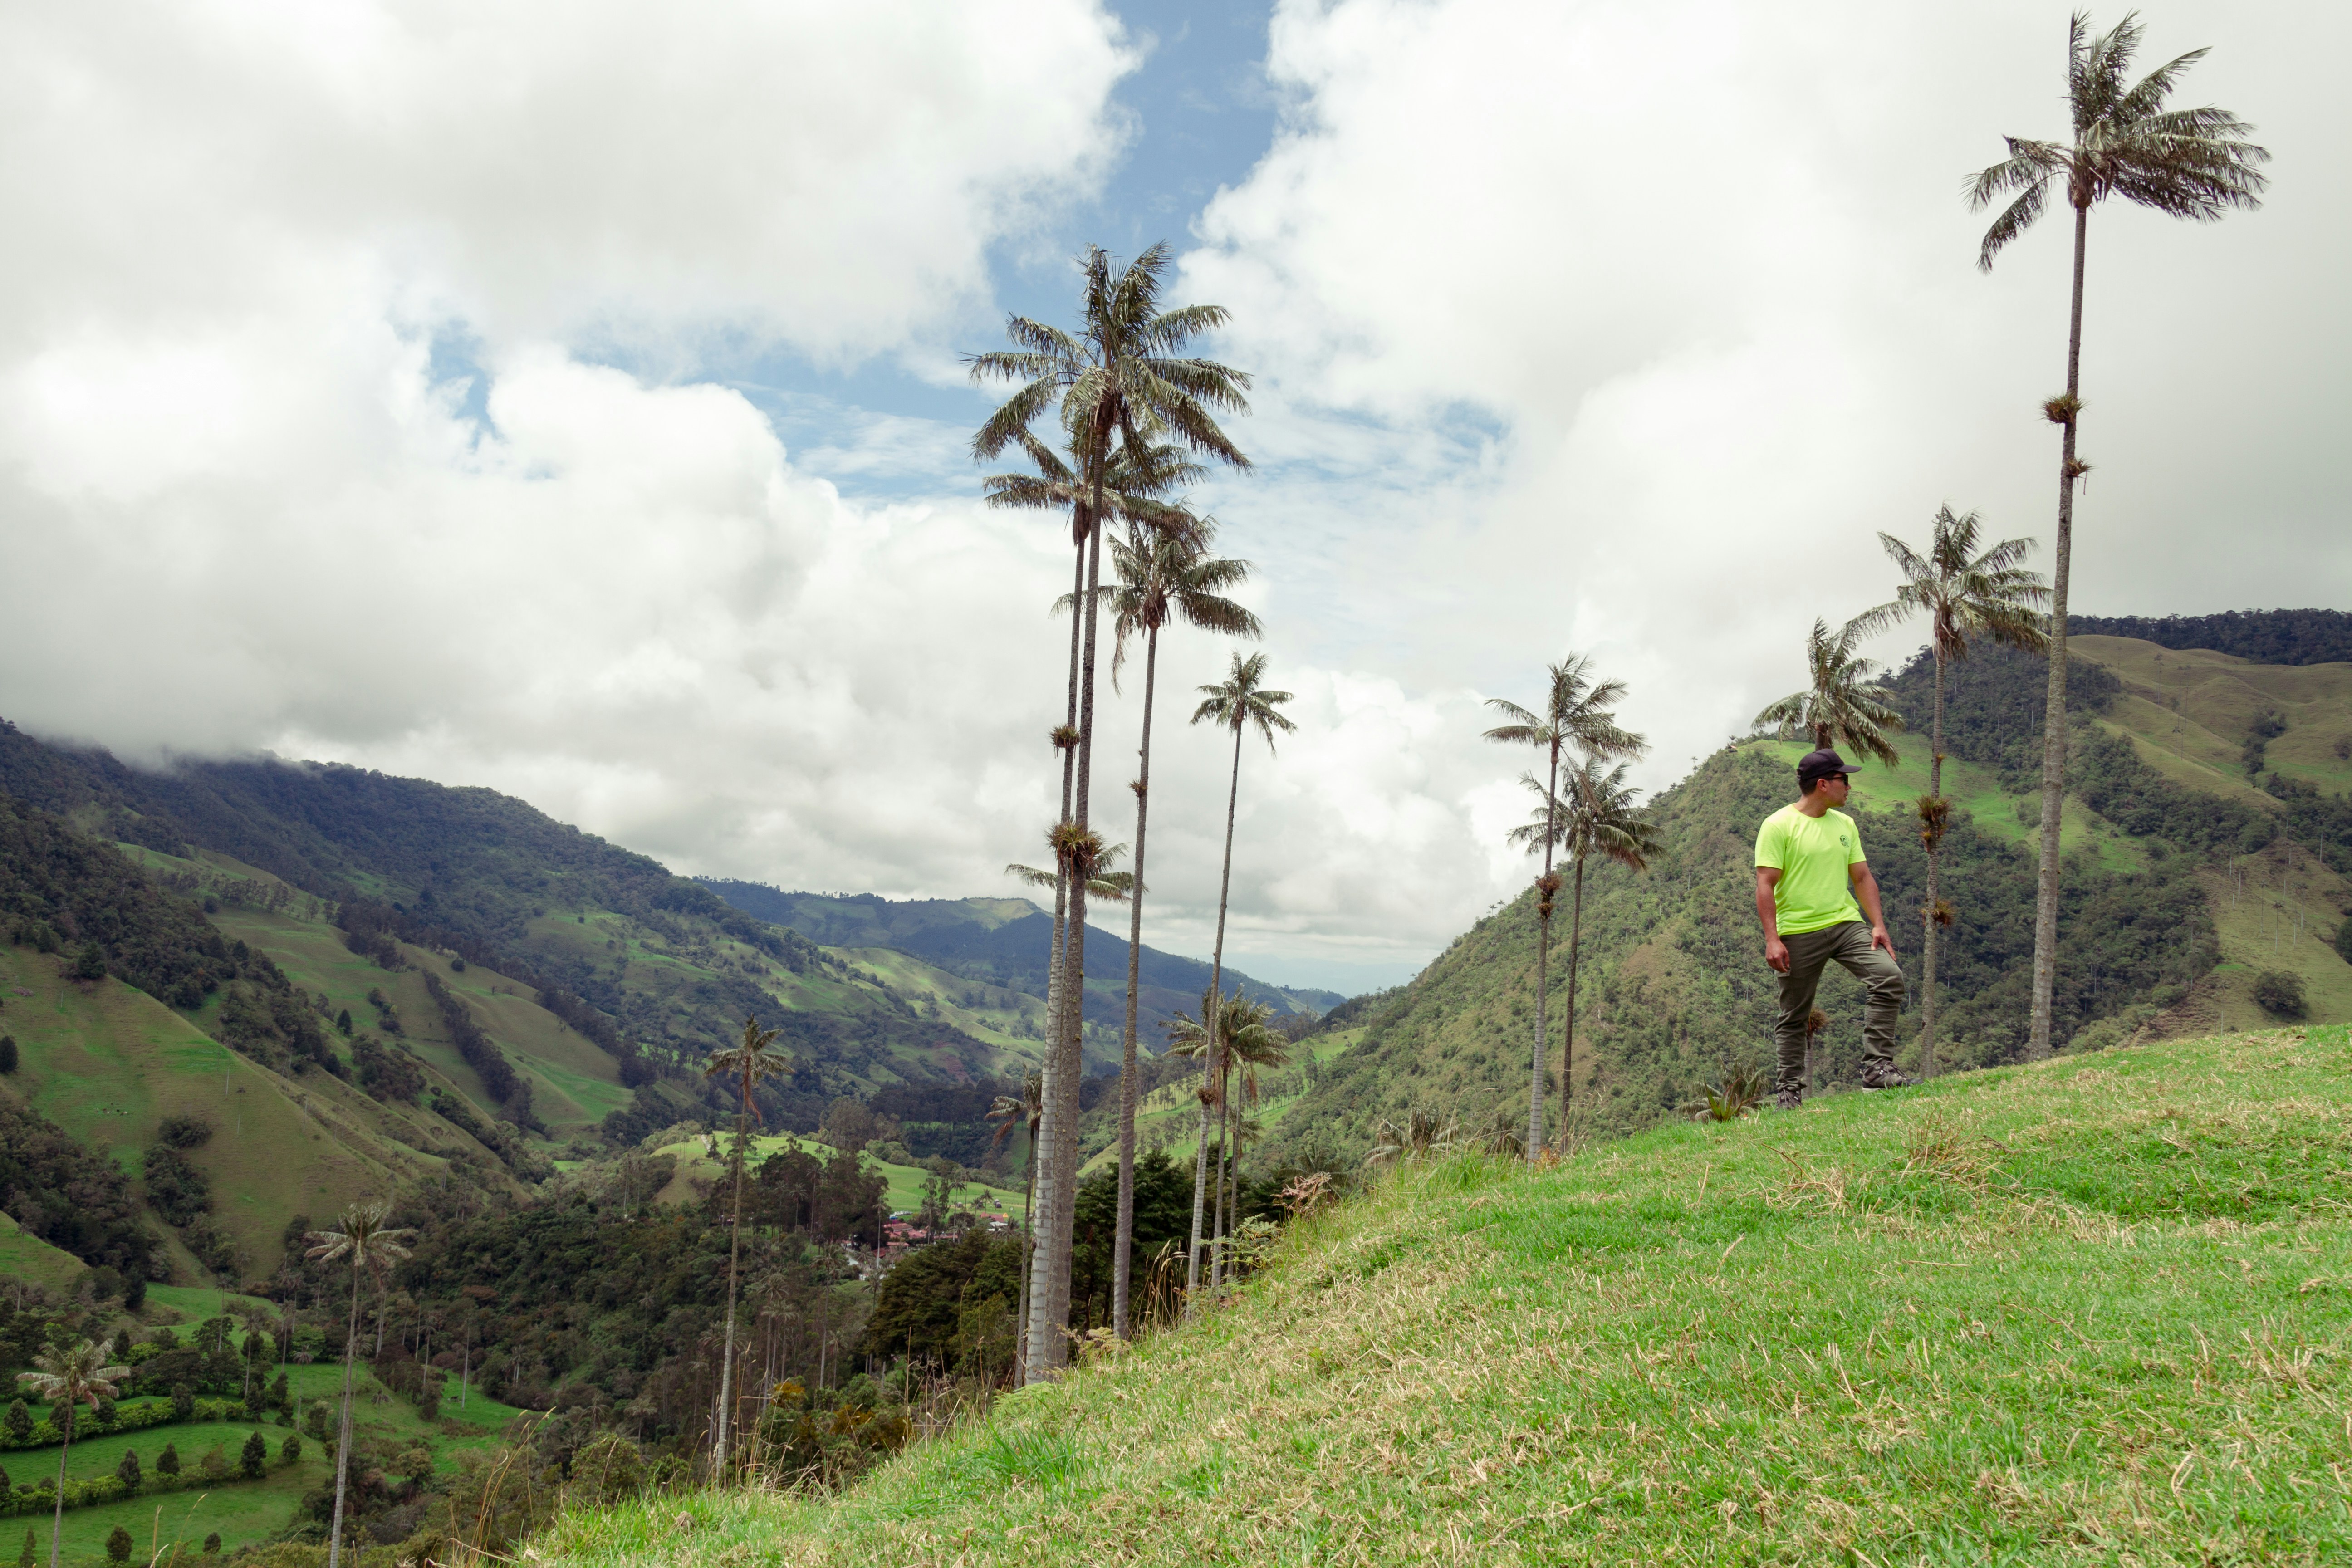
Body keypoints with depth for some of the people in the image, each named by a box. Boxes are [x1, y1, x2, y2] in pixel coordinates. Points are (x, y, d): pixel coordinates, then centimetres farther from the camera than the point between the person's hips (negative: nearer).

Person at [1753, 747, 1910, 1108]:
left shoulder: (1845, 825, 13)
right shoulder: (1779, 826, -7)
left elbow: (1863, 877, 16)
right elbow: (1765, 885, -11)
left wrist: (1878, 925, 4)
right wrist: (1772, 939, -18)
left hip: (1847, 923, 5)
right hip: (1798, 934, -5)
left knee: (1889, 976, -16)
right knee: (1794, 1017, 4)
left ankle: (1877, 1068, -11)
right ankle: (1789, 1088, 18)